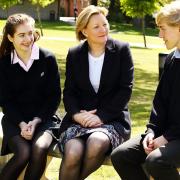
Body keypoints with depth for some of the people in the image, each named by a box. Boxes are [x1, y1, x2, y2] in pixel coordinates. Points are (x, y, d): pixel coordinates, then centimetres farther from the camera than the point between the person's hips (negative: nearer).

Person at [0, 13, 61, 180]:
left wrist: (36, 121, -12)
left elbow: (54, 96, -1)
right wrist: (21, 124, -15)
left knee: (40, 149, -32)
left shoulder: (48, 59, -3)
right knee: (23, 153, -29)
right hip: (15, 119, 0)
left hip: (43, 117, 0)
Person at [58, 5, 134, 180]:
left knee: (97, 143, -35)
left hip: (112, 118, -1)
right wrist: (76, 114, -12)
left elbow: (126, 89, -3)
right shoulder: (74, 54, 10)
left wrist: (101, 116, -12)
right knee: (73, 153, -31)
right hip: (80, 117, 1)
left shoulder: (122, 50, 2)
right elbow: (69, 91, 9)